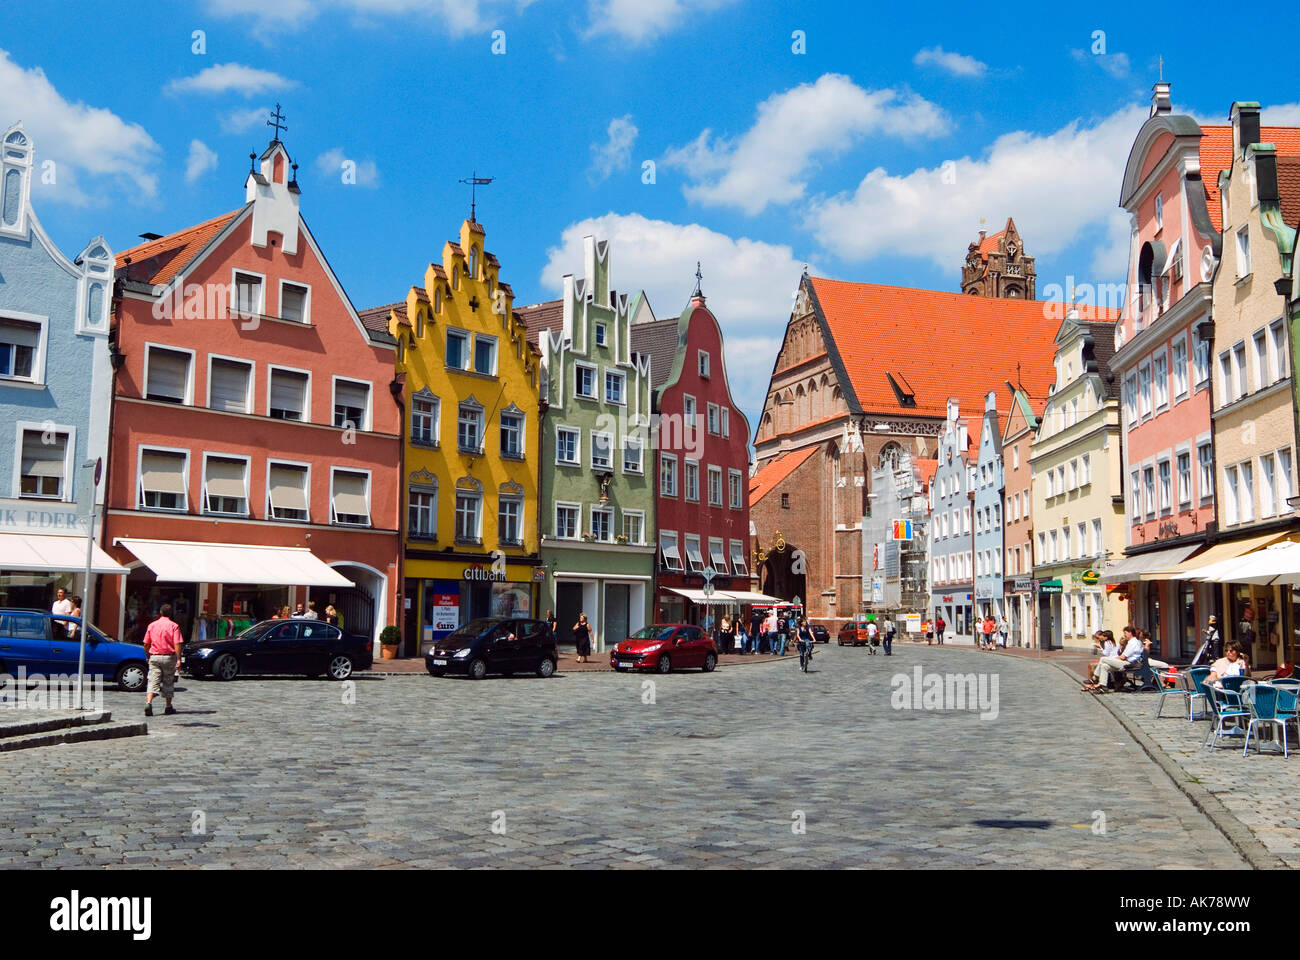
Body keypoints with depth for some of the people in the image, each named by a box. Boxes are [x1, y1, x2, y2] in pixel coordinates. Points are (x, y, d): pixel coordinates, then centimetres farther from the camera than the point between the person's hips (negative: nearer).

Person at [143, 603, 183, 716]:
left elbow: (146, 644, 8)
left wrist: (147, 656, 22)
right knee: (168, 682, 10)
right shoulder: (173, 626, -5)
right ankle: (169, 707, 18)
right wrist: (179, 659, -12)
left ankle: (148, 703, -23)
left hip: (154, 657, 2)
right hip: (169, 657, -2)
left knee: (153, 682, -1)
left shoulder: (152, 625, 5)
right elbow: (177, 644, -13)